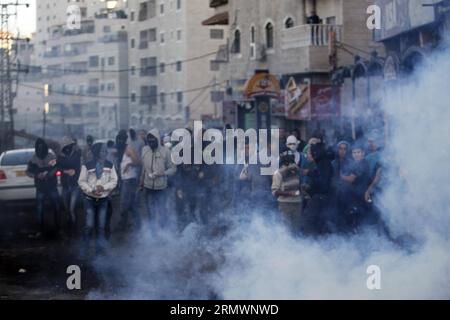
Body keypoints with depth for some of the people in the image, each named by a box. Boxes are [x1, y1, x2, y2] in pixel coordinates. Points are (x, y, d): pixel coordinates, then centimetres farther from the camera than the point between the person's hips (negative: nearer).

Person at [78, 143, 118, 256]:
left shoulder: (110, 165, 1)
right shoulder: (87, 166, -8)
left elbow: (114, 181, 1)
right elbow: (81, 181, -5)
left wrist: (103, 187, -16)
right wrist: (91, 190, -19)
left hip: (103, 199, 3)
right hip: (90, 199, -3)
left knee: (101, 226, 6)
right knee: (89, 225, -8)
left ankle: (100, 249, 17)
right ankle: (84, 248, 6)